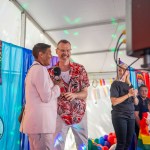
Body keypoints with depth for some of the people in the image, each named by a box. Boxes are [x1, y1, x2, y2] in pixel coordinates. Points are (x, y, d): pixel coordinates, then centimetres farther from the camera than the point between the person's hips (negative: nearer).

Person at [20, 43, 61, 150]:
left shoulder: (33, 69, 19)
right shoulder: (40, 69, -14)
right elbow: (47, 97, -18)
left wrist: (54, 85, 12)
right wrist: (58, 86, -2)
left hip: (35, 121, 10)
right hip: (40, 121, -10)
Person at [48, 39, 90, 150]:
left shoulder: (80, 69, -3)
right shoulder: (51, 72, -3)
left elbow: (85, 93, -5)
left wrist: (74, 95, -23)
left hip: (79, 113, 1)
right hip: (60, 114, -1)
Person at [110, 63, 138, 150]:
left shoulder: (130, 85, 13)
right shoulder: (116, 84, -5)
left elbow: (136, 103, 14)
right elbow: (114, 102, -17)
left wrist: (134, 95, -6)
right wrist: (128, 94, -16)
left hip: (131, 116, 6)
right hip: (119, 116, -6)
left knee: (128, 142, 7)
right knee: (121, 143, -5)